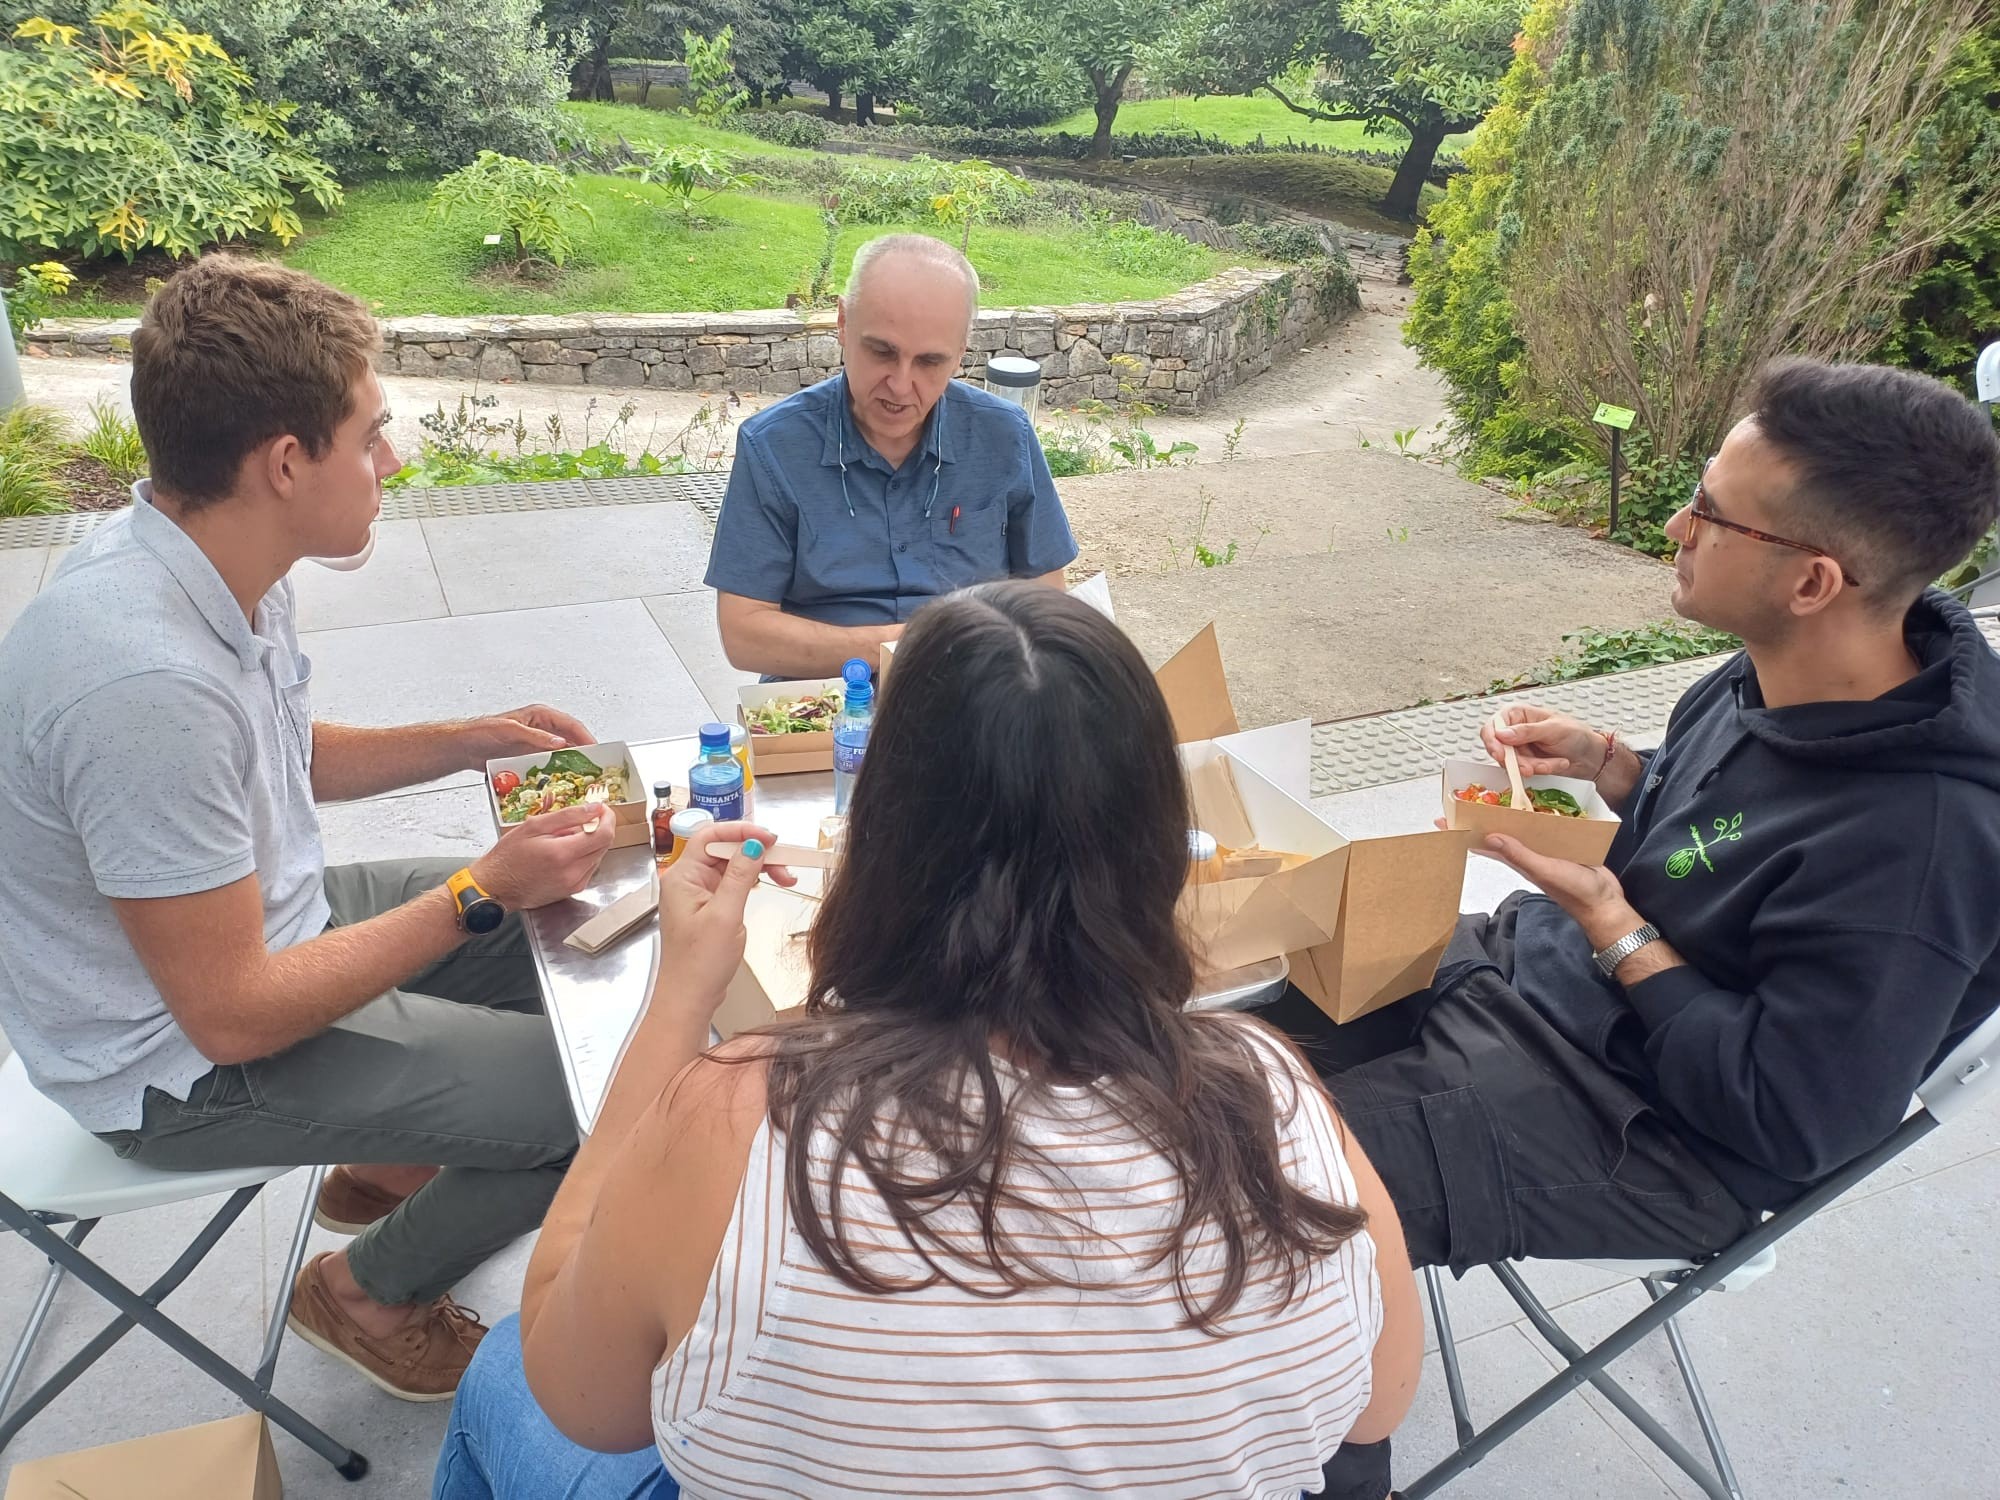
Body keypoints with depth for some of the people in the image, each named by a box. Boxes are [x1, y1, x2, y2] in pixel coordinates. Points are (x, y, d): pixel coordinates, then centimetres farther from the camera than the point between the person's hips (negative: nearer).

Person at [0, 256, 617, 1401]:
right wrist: (482, 894, -25)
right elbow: (232, 1013, -29)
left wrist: (469, 741, 0)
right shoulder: (146, 682, -36)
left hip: (251, 919, 9)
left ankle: (392, 1161, 29)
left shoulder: (216, 563, -7)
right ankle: (377, 1294, 15)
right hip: (182, 1060, -9)